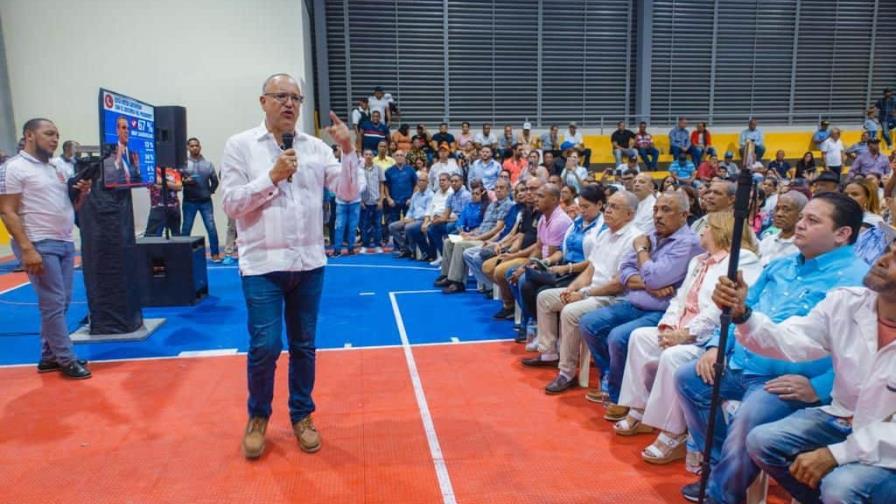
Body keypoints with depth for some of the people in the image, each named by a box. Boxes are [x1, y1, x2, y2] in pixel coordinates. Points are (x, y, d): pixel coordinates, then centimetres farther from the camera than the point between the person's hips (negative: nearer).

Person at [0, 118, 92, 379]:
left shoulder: (60, 168, 14)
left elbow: (70, 206, 21)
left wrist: (82, 193, -2)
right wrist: (27, 249, -20)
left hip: (65, 243, 8)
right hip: (40, 245, -8)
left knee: (61, 303, 11)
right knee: (53, 304, -4)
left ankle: (49, 356, 21)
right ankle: (66, 359, 4)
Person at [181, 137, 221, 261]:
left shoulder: (208, 163, 6)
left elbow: (215, 180, 10)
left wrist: (210, 191, 1)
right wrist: (184, 181, -19)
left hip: (205, 201, 1)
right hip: (189, 202, -1)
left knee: (211, 228, -2)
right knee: (186, 229, 6)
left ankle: (215, 254, 6)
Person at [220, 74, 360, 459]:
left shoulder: (316, 147, 6)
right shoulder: (240, 146, 0)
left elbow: (348, 193, 1)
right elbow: (232, 204, -5)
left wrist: (348, 150, -10)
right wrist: (271, 177, -14)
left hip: (308, 263, 3)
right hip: (262, 264, -3)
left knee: (304, 345, 11)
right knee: (265, 347, -3)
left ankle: (302, 415, 29)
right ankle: (258, 416, 23)